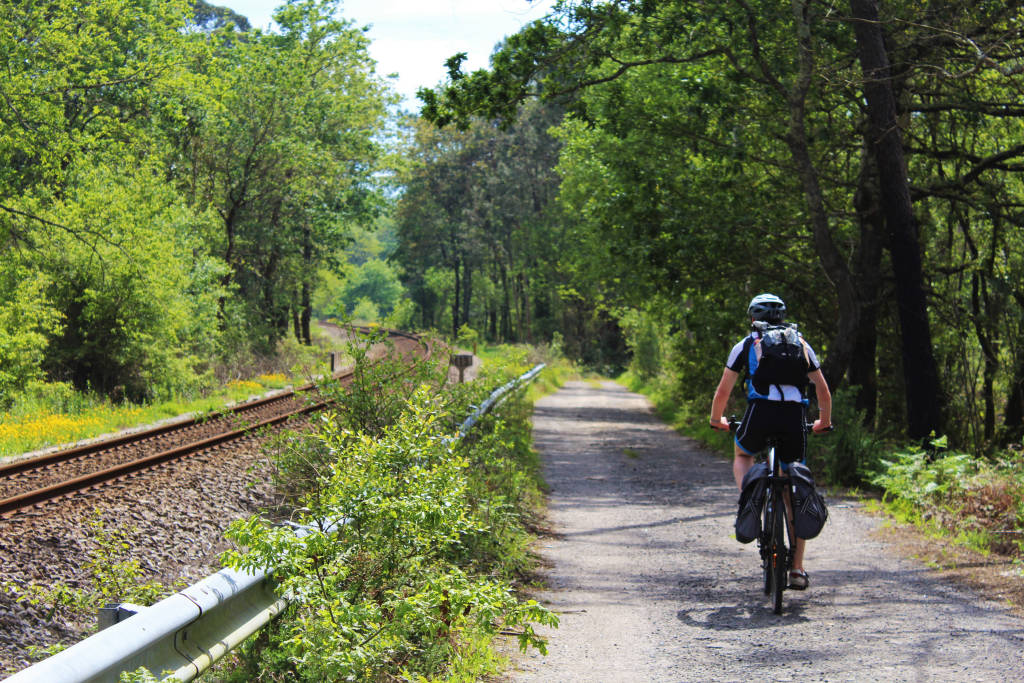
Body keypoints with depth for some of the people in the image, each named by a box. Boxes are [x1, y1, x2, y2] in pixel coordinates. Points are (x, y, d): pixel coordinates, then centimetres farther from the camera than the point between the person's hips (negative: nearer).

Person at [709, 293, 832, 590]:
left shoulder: (746, 345, 18)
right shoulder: (801, 344, 23)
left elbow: (722, 393, 17)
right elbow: (824, 392, 22)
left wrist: (717, 420, 34)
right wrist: (824, 422, 38)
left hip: (761, 411, -1)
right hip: (795, 415, 2)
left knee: (742, 456, 32)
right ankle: (797, 570, 10)